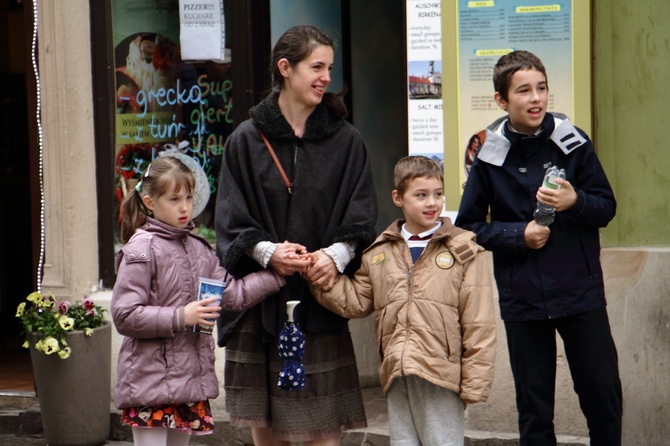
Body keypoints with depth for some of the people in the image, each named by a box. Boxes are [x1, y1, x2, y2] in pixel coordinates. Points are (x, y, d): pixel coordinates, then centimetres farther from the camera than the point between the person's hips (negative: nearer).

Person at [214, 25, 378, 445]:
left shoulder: (346, 141, 7)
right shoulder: (246, 141, 5)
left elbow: (361, 220, 2)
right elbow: (230, 222, 0)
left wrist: (336, 255, -17)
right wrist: (266, 251, -19)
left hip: (321, 304, 0)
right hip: (259, 304, 0)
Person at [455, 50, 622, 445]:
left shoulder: (573, 142, -2)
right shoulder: (490, 157, -2)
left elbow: (607, 207, 3)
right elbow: (469, 226, 3)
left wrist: (575, 202, -17)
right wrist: (519, 235, -11)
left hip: (581, 293, 0)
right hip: (523, 300, 0)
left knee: (603, 394, 4)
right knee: (535, 410, 7)